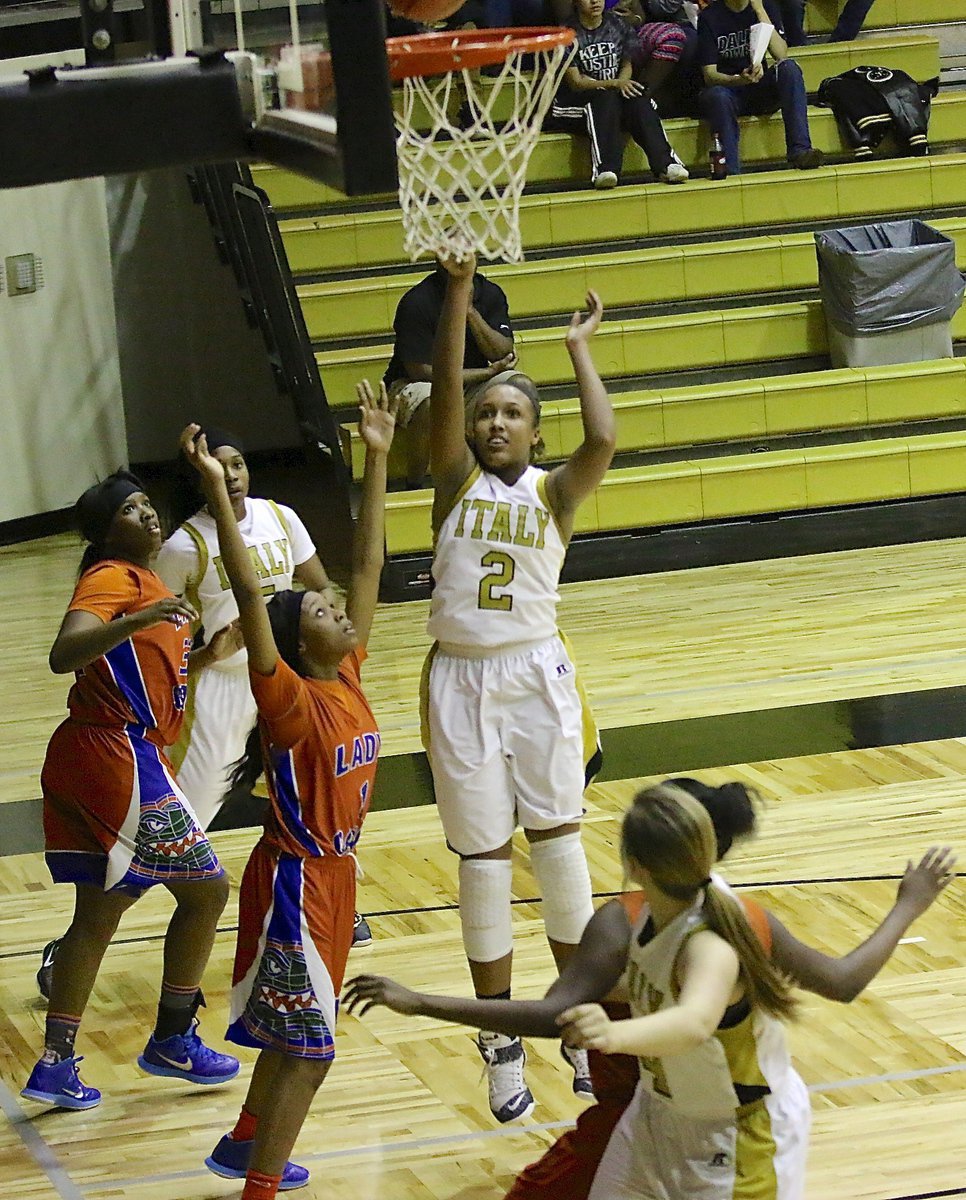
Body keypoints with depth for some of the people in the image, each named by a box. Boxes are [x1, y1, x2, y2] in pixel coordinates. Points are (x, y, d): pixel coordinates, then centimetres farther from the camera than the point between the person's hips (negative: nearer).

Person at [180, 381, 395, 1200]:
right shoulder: (290, 699, -20)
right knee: (306, 1046, -7)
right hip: (297, 881, -8)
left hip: (334, 873, 8)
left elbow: (368, 566, 3)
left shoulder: (349, 677, 0)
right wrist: (215, 491, -38)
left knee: (294, 1034, 22)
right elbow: (249, 595, -31)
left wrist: (377, 459, 2)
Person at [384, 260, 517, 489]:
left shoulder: (490, 293, -2)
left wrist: (471, 312, -24)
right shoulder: (416, 302, -19)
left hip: (472, 384, 5)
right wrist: (489, 372, -18)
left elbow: (503, 355, -11)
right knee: (431, 403, -40)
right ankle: (413, 488, -23)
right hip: (414, 384, -5)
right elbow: (421, 371, -22)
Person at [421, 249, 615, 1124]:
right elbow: (446, 395, -10)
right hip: (460, 682, 1)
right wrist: (459, 289, -18)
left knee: (557, 841, 1)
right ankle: (501, 1038, 14)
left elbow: (602, 442, -19)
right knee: (482, 857, 4)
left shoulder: (553, 491, 2)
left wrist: (579, 350, -7)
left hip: (538, 675, -1)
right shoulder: (456, 480, 5)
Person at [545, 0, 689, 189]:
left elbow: (627, 66, 13)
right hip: (576, 101, -4)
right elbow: (576, 83, -12)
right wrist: (614, 83, -25)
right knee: (606, 99, -36)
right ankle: (605, 170, -51)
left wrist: (622, 82, -11)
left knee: (639, 98, -28)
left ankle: (665, 163, -41)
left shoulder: (618, 25, 8)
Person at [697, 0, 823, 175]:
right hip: (724, 86, -3)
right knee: (718, 96, -37)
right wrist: (740, 80, -33)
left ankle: (800, 151, -34)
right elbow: (709, 75, -13)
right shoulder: (709, 16, -7)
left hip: (760, 89, 3)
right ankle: (731, 172, -38)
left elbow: (781, 54, -12)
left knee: (789, 67, -26)